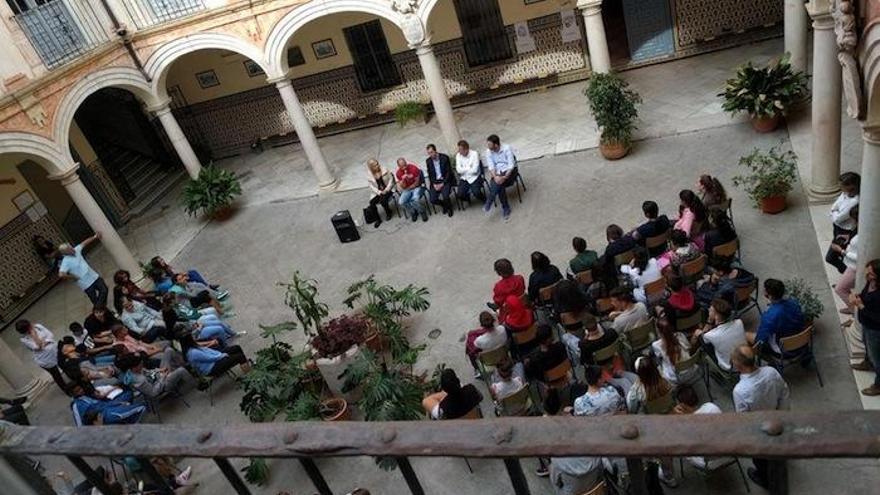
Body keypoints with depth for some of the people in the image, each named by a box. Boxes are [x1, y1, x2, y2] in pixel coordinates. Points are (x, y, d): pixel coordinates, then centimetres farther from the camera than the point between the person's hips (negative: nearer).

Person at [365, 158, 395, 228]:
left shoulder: (384, 170, -8)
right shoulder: (369, 176, -6)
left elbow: (391, 179, -4)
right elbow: (372, 187, -5)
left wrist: (386, 189, -15)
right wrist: (380, 192, -19)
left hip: (387, 190, -2)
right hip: (377, 192, 2)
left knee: (383, 200, -29)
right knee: (372, 204, -20)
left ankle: (388, 213, 4)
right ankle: (378, 220, -1)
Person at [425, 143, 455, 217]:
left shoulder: (445, 157, -9)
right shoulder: (428, 161, 3)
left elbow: (449, 172, -9)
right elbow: (430, 175, 7)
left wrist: (442, 183, -17)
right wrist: (434, 184, -10)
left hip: (445, 180, -4)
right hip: (435, 182, 4)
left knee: (445, 196, -28)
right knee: (432, 199, -15)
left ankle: (449, 208, 6)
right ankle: (444, 205, 17)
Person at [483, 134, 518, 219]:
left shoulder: (507, 148, -15)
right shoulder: (488, 151, -2)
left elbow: (511, 165, -19)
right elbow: (491, 166, -8)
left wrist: (504, 177, -31)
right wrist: (495, 176, -28)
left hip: (509, 171, -3)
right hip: (497, 173, 3)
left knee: (499, 183, -34)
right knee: (498, 184, -30)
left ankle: (489, 202, -25)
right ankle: (505, 208, -20)